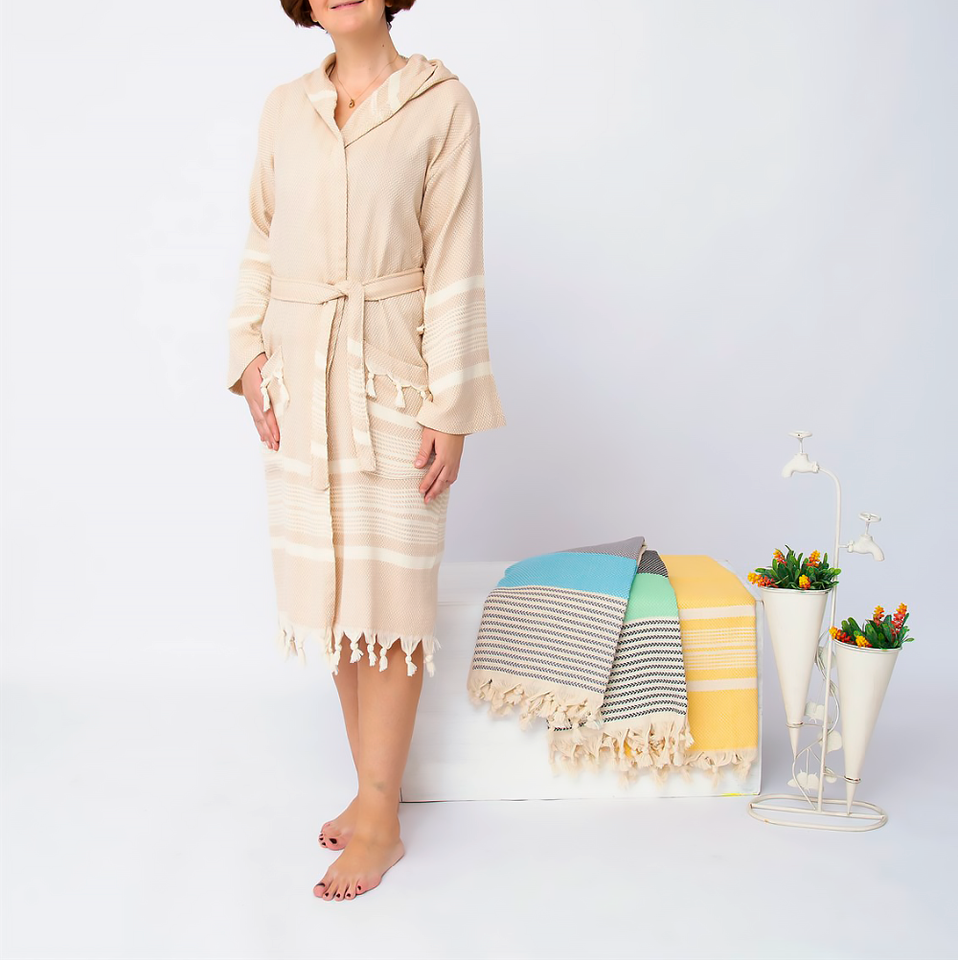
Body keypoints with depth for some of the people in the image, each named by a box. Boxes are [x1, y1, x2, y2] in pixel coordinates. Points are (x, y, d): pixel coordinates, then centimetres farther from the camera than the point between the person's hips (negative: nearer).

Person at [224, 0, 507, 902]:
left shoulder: (441, 103, -4)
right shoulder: (284, 108, 9)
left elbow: (453, 263, -7)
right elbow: (260, 247, 13)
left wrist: (449, 408, -11)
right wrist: (249, 357, 2)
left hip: (393, 378, -4)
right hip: (299, 378, 5)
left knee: (389, 596, -1)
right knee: (328, 585, 9)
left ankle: (380, 820, 8)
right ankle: (370, 788, 23)